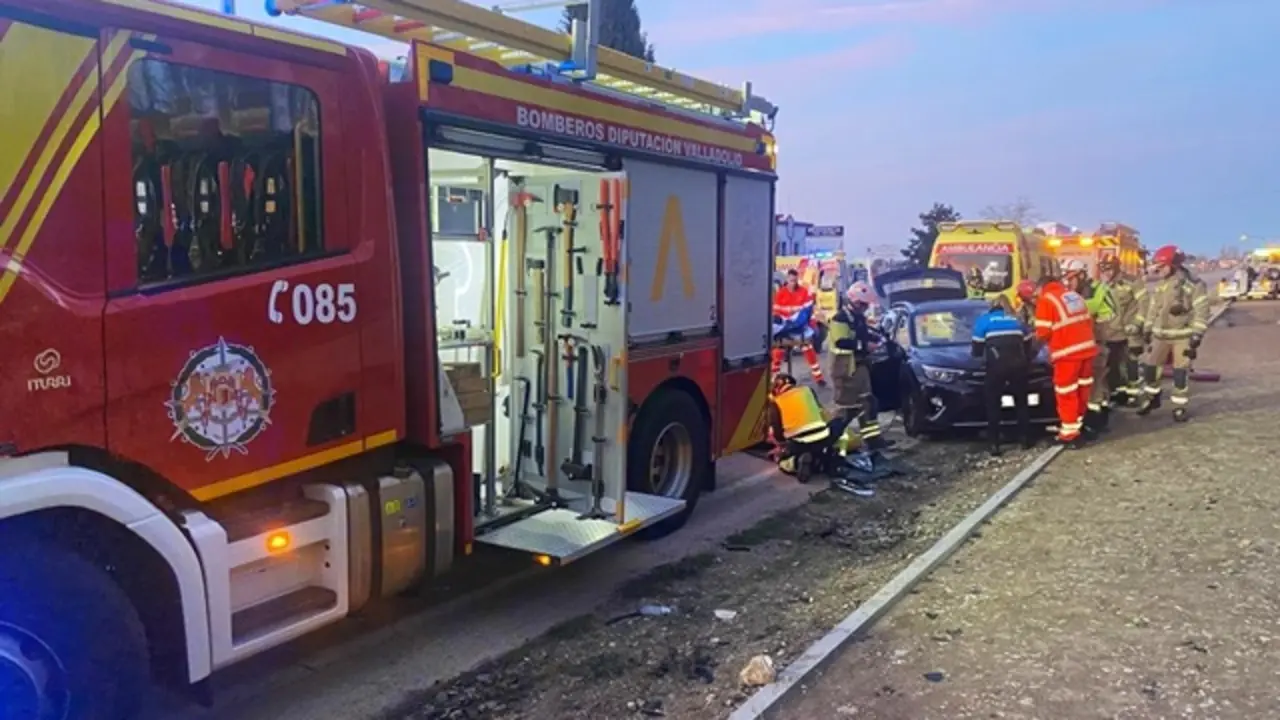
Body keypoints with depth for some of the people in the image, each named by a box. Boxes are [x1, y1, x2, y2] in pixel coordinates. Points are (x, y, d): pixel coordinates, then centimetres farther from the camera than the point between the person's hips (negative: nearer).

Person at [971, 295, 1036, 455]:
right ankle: (1026, 438, 21)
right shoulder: (1017, 320, 26)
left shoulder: (983, 320, 18)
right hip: (1018, 364, 3)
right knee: (1021, 402, 18)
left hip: (996, 365, -3)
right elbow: (1028, 346, 27)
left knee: (993, 405, 4)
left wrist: (986, 355, 38)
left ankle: (994, 444, 0)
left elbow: (977, 350, 16)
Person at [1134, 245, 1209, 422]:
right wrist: (1147, 330, 14)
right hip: (1160, 335, 5)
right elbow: (1152, 309, 17)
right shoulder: (1158, 285, 9)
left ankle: (1179, 407, 10)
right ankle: (1151, 398, 28)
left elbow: (1201, 312, -12)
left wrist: (1196, 336, -17)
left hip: (1182, 336, -5)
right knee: (1150, 366, 7)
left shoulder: (1193, 284, -10)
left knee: (1181, 372, -2)